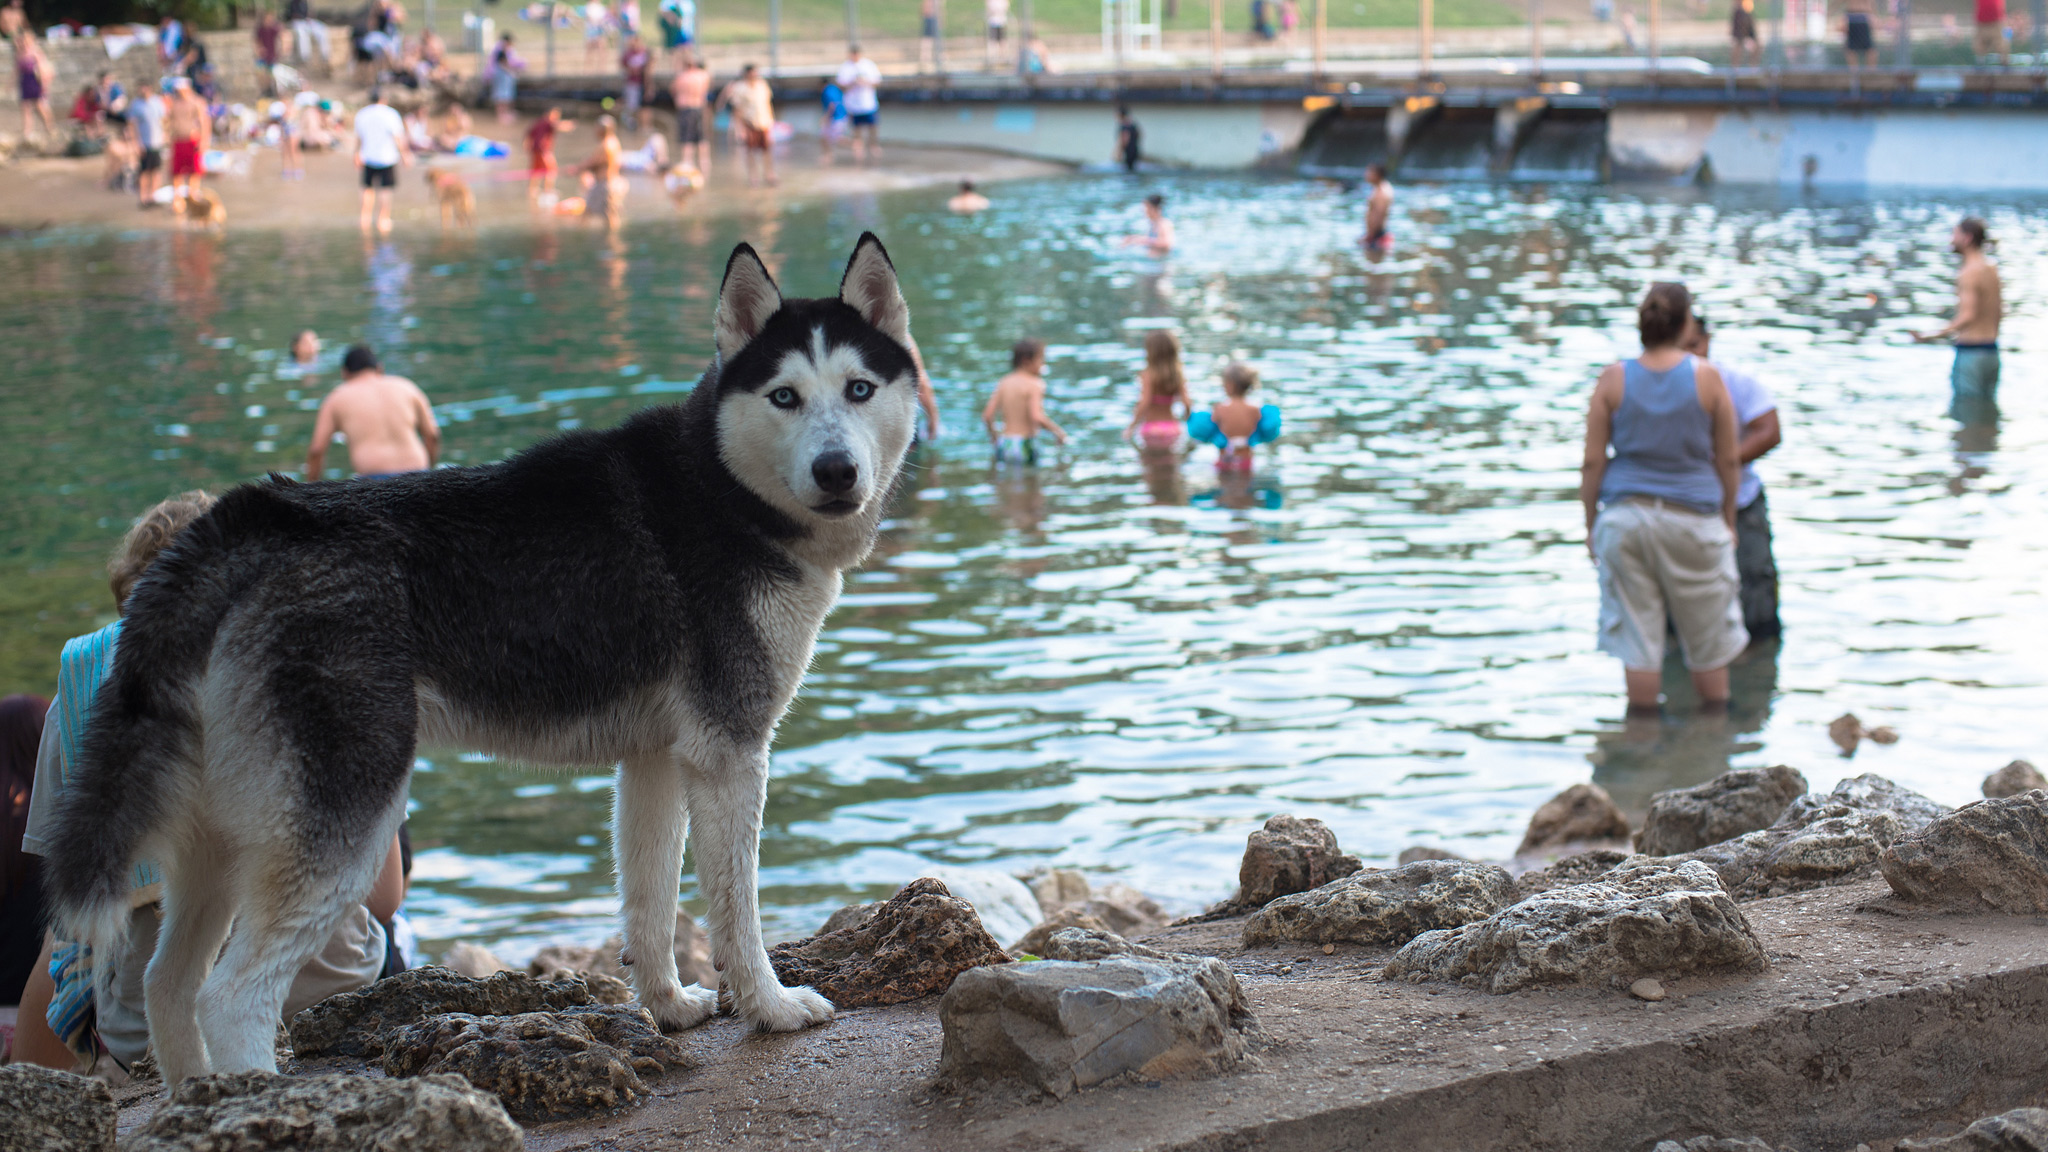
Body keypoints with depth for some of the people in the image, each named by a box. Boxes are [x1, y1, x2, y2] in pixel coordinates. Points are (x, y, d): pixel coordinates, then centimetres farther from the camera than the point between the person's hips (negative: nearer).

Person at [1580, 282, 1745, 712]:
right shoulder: (1707, 378, -5)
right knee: (1707, 642, 14)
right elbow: (1728, 461, 1)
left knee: (1637, 640, 7)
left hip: (1625, 516, 1)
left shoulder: (1613, 379, -4)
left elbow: (1592, 462, -3)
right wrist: (1728, 520, 14)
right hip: (1693, 516, -1)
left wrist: (1591, 524, 7)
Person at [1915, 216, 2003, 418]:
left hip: (1970, 352, -9)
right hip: (1991, 352, 9)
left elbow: (1968, 316, -22)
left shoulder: (1968, 273, -14)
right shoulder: (1991, 270, 12)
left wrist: (1933, 335, -24)